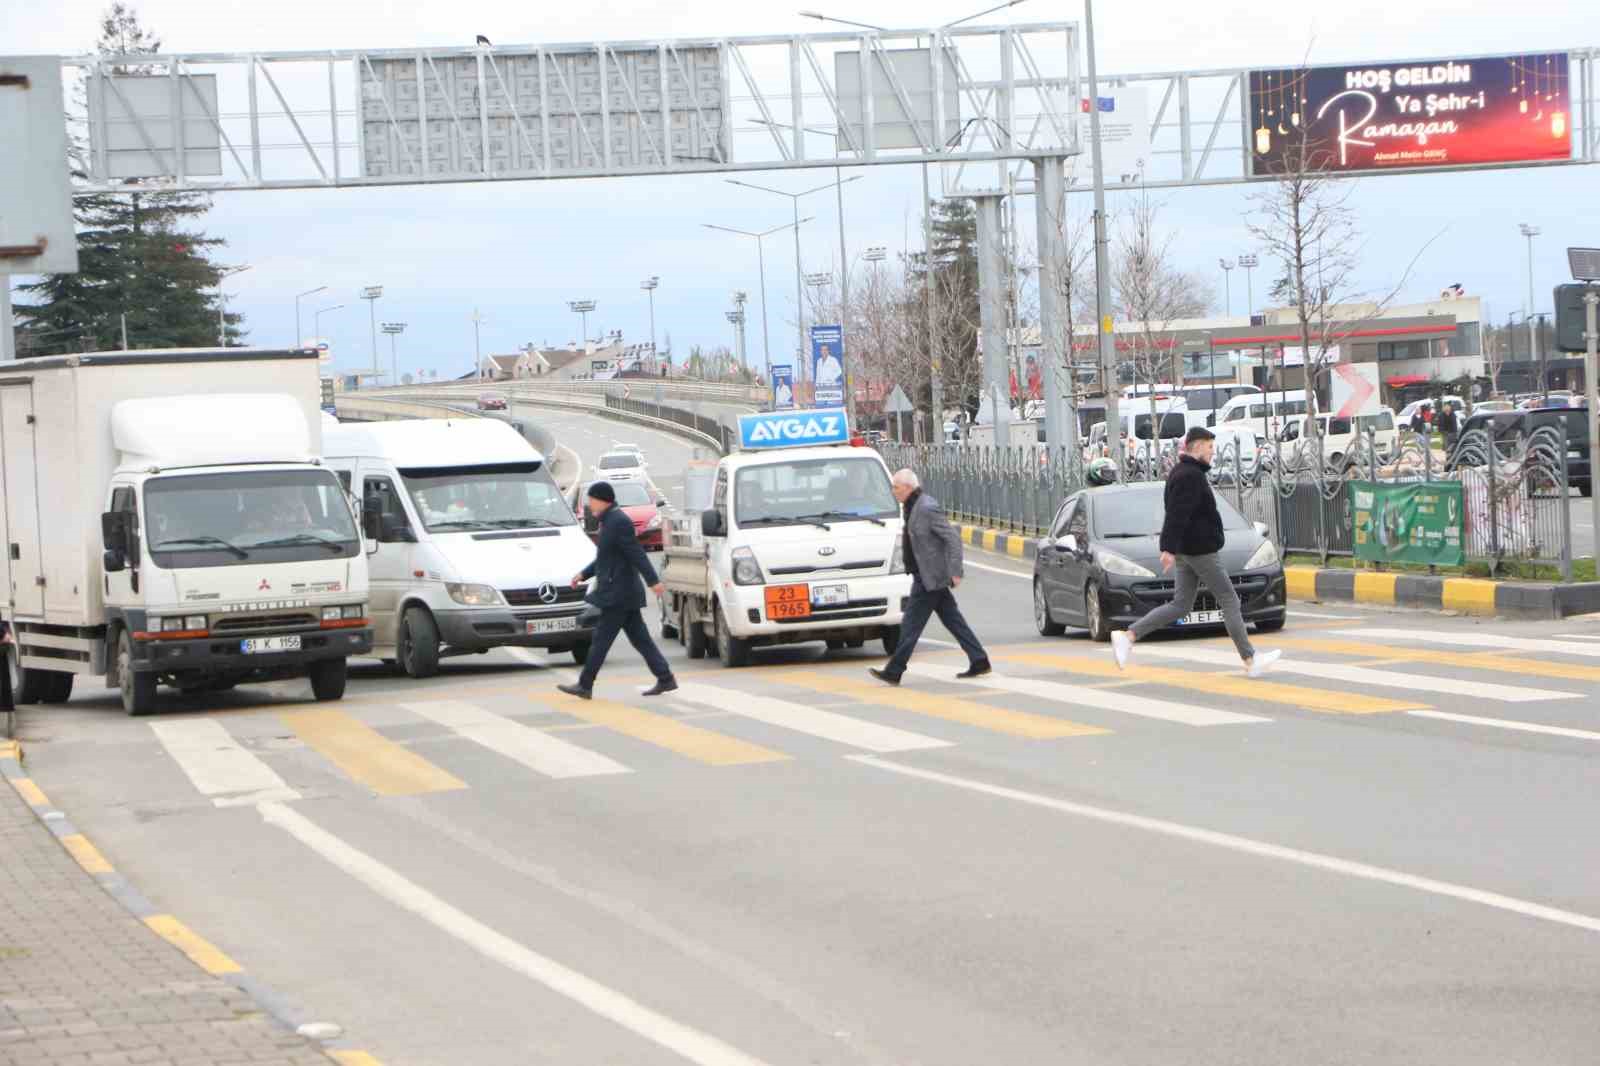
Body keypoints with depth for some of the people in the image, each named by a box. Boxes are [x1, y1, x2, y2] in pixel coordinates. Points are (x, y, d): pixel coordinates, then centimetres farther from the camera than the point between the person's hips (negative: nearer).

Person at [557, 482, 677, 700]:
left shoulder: (618, 521, -16)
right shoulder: (610, 521, 16)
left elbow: (637, 554, -21)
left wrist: (653, 581, -24)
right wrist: (584, 574, 20)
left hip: (618, 593, -10)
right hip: (624, 592, 10)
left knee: (601, 639, -5)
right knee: (640, 639, 10)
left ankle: (585, 686, -1)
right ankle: (666, 679, 9)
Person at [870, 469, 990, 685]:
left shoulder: (927, 508, -19)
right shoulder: (913, 507, 12)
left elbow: (953, 538, -21)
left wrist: (955, 572, -23)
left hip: (930, 578, -10)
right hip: (927, 576, 10)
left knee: (911, 625, -5)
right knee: (953, 621, 12)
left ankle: (894, 672, -2)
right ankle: (979, 661, 15)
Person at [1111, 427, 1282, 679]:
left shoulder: (1180, 473, 16)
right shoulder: (1190, 476, -17)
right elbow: (1177, 515, -24)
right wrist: (1169, 549, -28)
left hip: (1187, 552, 10)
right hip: (1200, 551, -10)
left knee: (1180, 606, 9)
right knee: (1230, 602, -3)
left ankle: (1127, 637, 2)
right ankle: (1250, 661, 1)